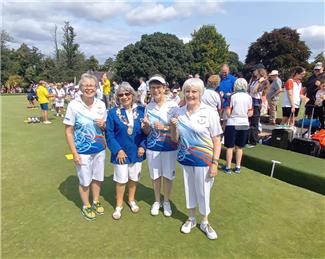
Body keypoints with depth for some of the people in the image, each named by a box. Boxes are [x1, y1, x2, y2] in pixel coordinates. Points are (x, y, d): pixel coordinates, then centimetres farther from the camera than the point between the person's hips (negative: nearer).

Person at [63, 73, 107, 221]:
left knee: (97, 178, 18)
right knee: (85, 181, 12)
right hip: (82, 151, -3)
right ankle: (86, 206, 36)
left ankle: (96, 202, 42)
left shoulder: (101, 104, -3)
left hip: (100, 149, 4)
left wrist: (103, 124, -14)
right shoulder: (74, 105, -13)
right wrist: (74, 153, -13)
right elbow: (68, 131, -10)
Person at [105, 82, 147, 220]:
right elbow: (109, 133, -7)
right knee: (121, 180, 10)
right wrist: (118, 150, -15)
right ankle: (119, 205, 31)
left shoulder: (141, 110, -3)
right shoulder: (113, 112, -8)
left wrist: (142, 146, -9)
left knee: (134, 178, 17)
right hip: (121, 152, -2)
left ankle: (132, 200, 41)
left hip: (136, 151, 2)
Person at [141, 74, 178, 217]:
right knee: (155, 176, 15)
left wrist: (164, 127, -22)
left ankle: (166, 201, 34)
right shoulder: (148, 107, 1)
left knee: (168, 175, 11)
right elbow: (146, 131, 6)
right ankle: (157, 201, 37)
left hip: (169, 148, -2)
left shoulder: (173, 106, -9)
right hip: (152, 147, 2)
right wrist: (146, 125, -16)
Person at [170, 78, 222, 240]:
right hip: (185, 159, 3)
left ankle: (204, 222, 35)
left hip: (203, 160, -3)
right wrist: (173, 127, -12)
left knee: (203, 191, 10)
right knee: (189, 188, 18)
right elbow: (176, 139, 7)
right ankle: (191, 219, 40)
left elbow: (217, 140, -8)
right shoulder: (179, 113, -1)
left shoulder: (210, 112, -12)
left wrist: (214, 163, -11)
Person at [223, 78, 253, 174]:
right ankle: (238, 167, 23)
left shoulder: (233, 96, -10)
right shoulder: (249, 97, 1)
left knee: (230, 147, 6)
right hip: (244, 124, 4)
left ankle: (228, 167, 13)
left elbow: (228, 113, -10)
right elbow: (250, 113, 3)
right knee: (239, 147, 16)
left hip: (232, 124, -4)